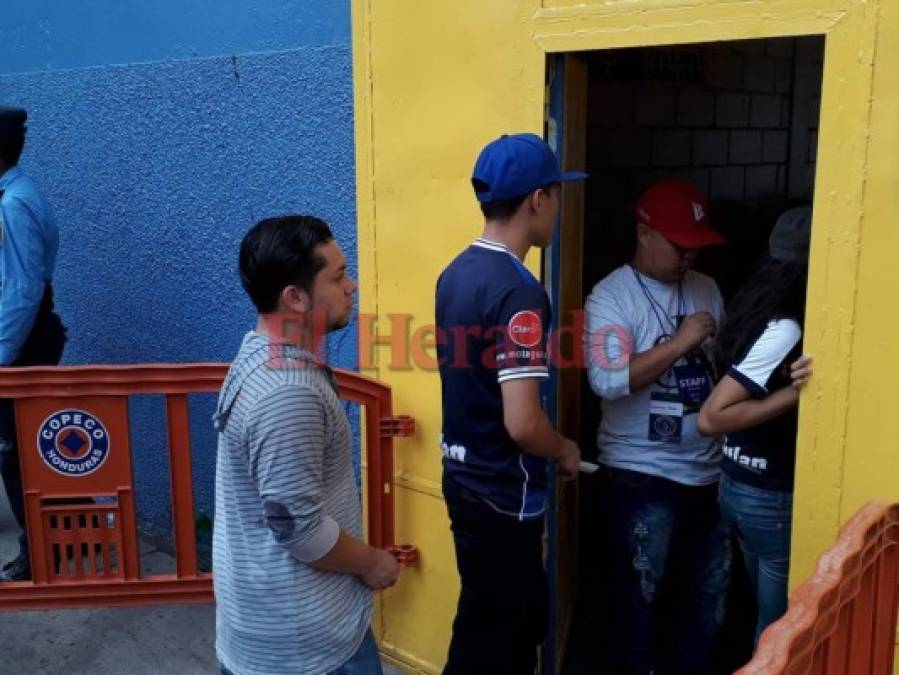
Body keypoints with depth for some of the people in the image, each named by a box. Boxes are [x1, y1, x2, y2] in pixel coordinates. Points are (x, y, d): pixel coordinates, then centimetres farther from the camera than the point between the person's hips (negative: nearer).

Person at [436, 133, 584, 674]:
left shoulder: (456, 272, 4)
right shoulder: (519, 292, -24)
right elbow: (522, 423, -29)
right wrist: (566, 451, -8)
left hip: (465, 478, 9)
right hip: (503, 495, -9)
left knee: (525, 617, 25)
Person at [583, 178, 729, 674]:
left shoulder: (706, 289, 8)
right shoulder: (612, 295, -13)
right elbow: (608, 381, -26)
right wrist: (681, 342, -23)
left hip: (708, 472, 7)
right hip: (640, 477, -6)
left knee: (708, 590, 21)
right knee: (639, 594, 10)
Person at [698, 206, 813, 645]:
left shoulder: (760, 311, 3)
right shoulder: (784, 330, -23)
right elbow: (710, 418, -27)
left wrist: (791, 383, -3)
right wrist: (795, 393, -26)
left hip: (740, 486, 9)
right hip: (771, 497, -9)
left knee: (770, 616, 22)